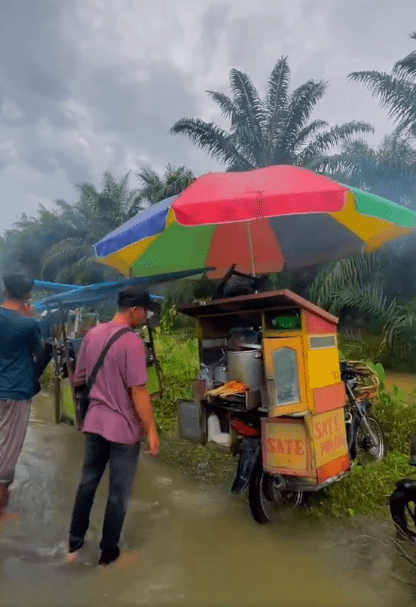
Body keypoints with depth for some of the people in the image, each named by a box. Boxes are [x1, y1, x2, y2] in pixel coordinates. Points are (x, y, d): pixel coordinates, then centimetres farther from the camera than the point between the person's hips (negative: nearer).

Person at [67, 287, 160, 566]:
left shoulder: (92, 334, 3)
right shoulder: (132, 341, -21)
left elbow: (78, 378, 11)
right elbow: (138, 391, -23)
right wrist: (152, 430, -16)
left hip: (94, 423, 7)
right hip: (123, 428, -7)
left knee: (88, 483, 22)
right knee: (119, 492, 11)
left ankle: (74, 543, 35)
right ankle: (108, 552, 26)